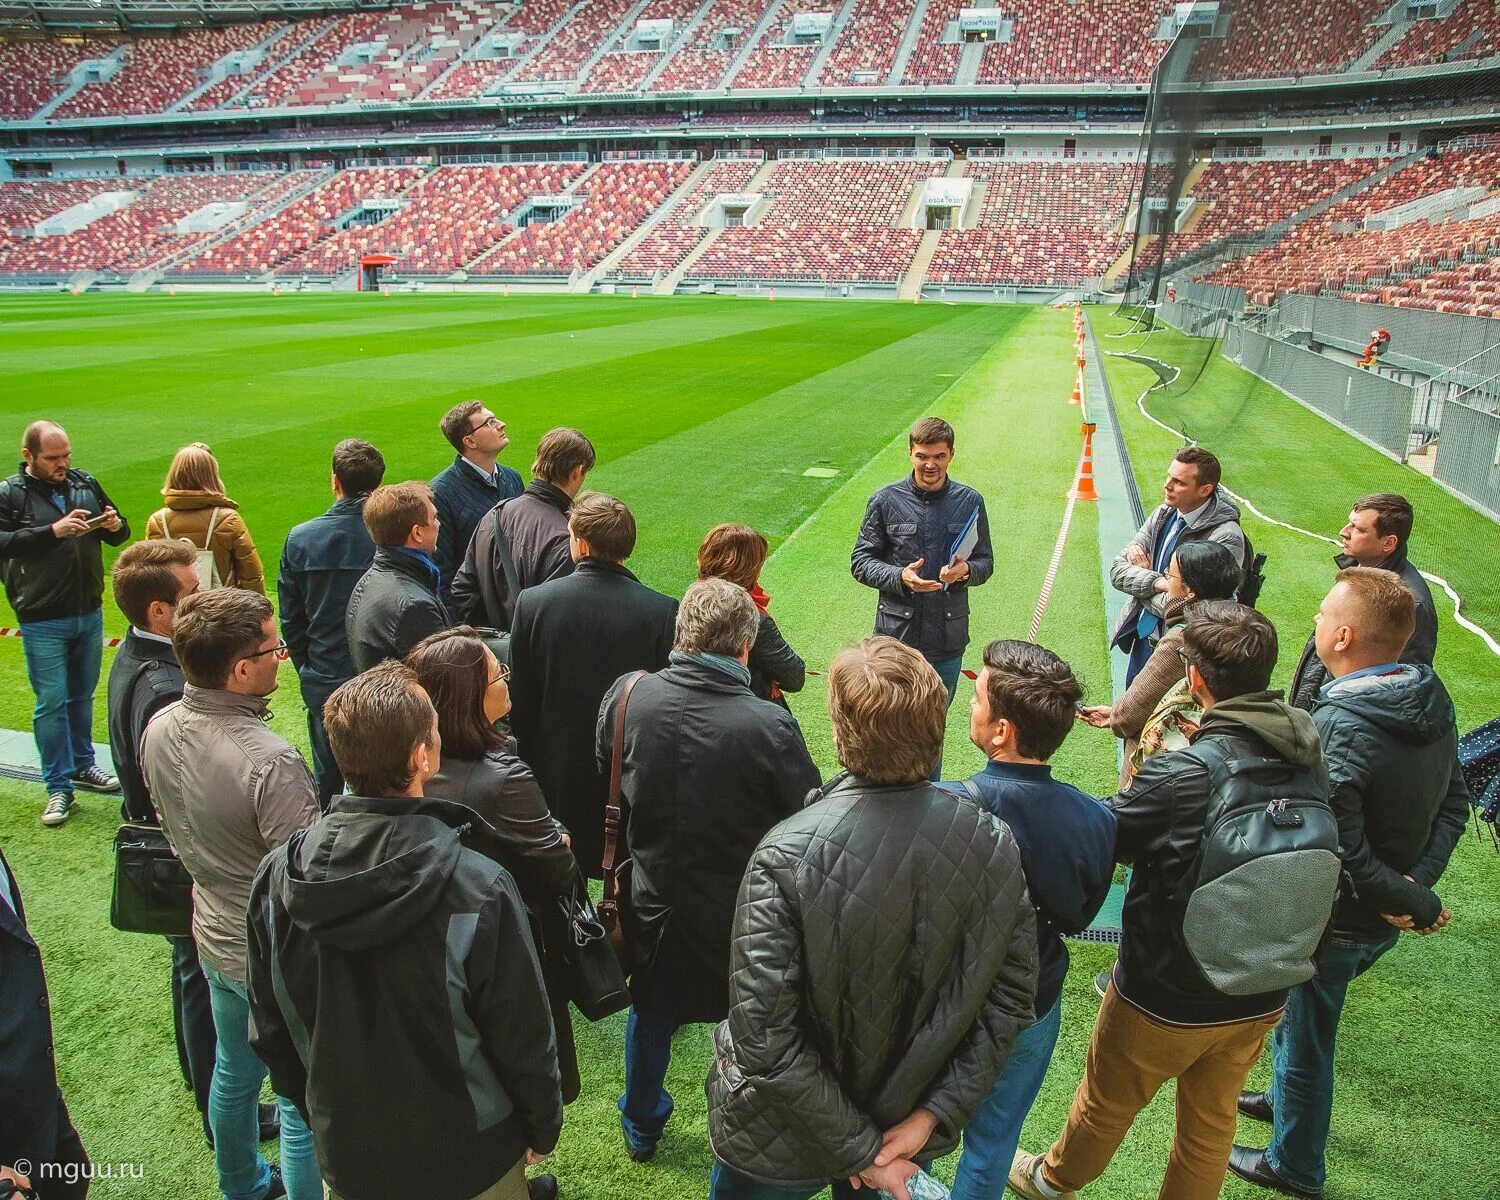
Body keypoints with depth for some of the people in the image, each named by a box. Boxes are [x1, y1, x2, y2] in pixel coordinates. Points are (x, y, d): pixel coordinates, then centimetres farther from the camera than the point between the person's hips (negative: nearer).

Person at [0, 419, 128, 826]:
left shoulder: (85, 483, 5)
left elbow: (119, 537, 12)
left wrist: (115, 525, -10)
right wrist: (54, 531, -27)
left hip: (90, 613, 4)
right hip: (42, 622, -4)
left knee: (82, 696, 17)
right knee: (51, 703, 2)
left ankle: (82, 765, 33)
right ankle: (59, 787, 10)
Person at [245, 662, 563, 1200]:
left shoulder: (276, 879, -17)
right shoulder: (480, 891, -31)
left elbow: (271, 1027, -2)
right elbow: (523, 1037, -19)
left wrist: (314, 1107, 15)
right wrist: (543, 1126, 1)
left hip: (345, 1155, 4)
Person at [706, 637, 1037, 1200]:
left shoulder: (785, 858, -30)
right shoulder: (994, 845, -18)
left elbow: (766, 1038, -27)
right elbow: (1011, 999, -11)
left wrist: (859, 1149, -17)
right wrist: (931, 1116, -8)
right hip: (910, 1125, 3)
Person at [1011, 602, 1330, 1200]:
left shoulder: (1181, 772, -32)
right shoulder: (1312, 762, -12)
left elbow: (1106, 840, -18)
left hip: (1166, 998, -4)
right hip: (1259, 998, 4)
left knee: (1106, 1104, 24)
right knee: (1212, 1123, 26)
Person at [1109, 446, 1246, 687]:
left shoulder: (1226, 536, -22)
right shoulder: (1164, 514, 0)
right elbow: (1117, 571, -2)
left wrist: (1143, 575, -10)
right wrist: (1157, 583, -21)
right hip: (1142, 637, 7)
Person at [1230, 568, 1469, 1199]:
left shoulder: (1334, 731, -33)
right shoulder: (1433, 701, -7)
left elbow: (1342, 855, -31)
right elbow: (1454, 804, 1)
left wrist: (1421, 906, -15)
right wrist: (1419, 883, -7)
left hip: (1333, 923, -7)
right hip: (1383, 920, 8)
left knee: (1305, 1038, 16)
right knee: (1299, 1012, 30)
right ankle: (1284, 1099, 54)